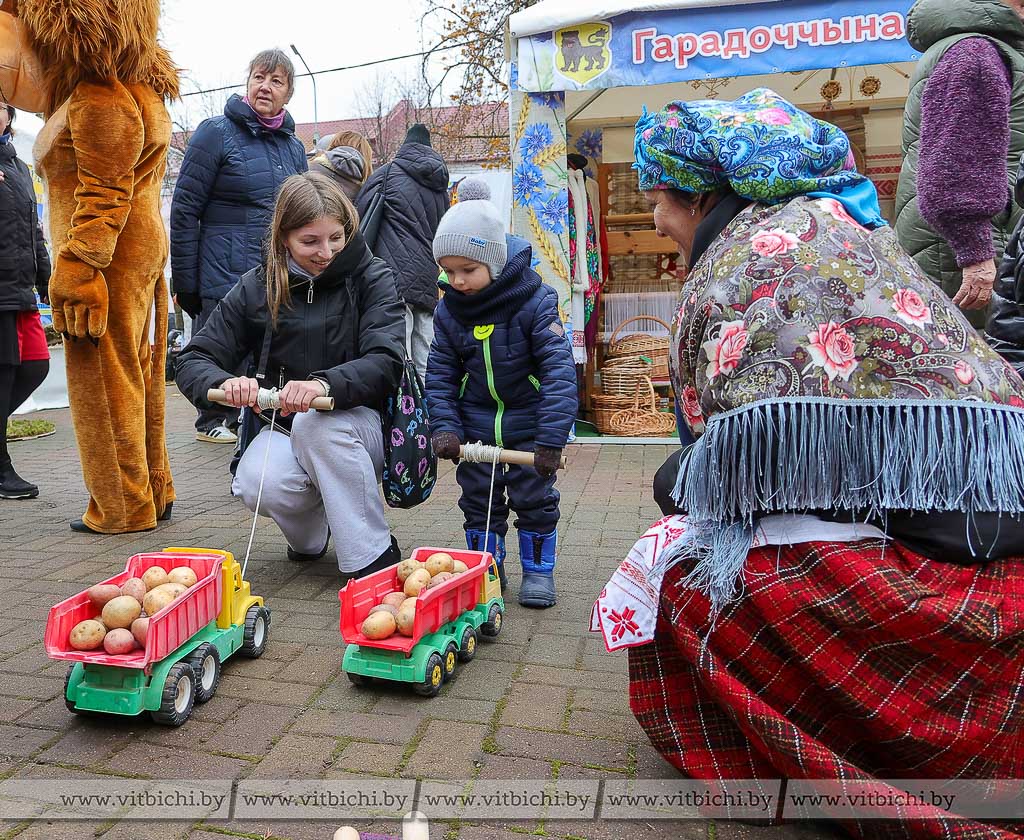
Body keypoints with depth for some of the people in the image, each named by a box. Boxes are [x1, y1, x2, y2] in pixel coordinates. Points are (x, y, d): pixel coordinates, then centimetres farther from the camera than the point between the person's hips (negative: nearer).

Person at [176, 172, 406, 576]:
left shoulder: (372, 277, -6)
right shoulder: (256, 288, 0)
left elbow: (385, 362, -20)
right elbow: (194, 361, -1)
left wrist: (324, 384, -40)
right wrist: (225, 382, -26)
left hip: (359, 427, -2)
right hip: (284, 428, 2)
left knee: (316, 421, -35)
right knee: (258, 486, -30)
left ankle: (376, 558, -21)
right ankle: (310, 532, 8)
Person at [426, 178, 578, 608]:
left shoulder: (534, 302, -19)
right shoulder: (449, 309, -5)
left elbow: (559, 370, -23)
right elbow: (440, 374, 0)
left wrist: (552, 437, -28)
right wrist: (444, 426, -13)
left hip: (527, 424, -4)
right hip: (475, 427, 4)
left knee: (534, 498, 5)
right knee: (478, 500, 12)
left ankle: (538, 570, 23)